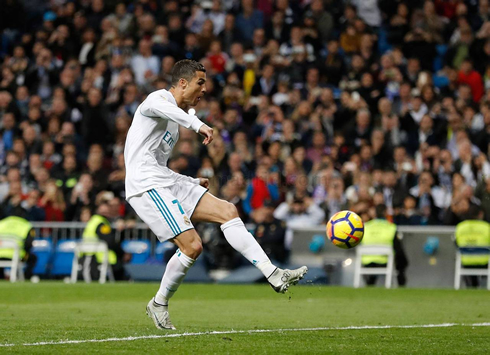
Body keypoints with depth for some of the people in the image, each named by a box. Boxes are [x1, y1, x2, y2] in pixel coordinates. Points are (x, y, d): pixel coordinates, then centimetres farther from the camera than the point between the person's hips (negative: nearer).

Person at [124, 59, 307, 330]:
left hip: (168, 183, 9)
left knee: (227, 211, -3)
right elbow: (156, 106, -32)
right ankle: (159, 304, 2)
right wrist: (198, 125, -45)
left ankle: (273, 275, -7)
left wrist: (194, 183, 23)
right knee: (192, 246, -16)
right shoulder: (160, 97, -3)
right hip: (146, 185, -9)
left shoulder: (175, 119, 26)